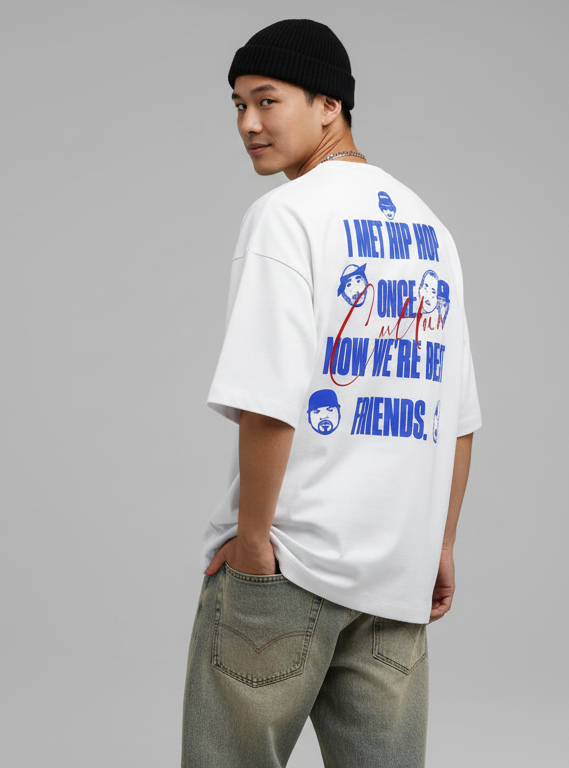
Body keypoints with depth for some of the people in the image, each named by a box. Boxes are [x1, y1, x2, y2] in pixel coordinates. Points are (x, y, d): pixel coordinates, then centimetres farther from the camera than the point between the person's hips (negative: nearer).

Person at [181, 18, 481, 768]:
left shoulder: (288, 211, -8)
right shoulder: (427, 226, 12)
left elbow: (270, 402, -18)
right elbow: (459, 417, 13)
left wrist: (252, 536, -8)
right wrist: (441, 543, 19)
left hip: (289, 561, -6)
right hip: (399, 565, 6)